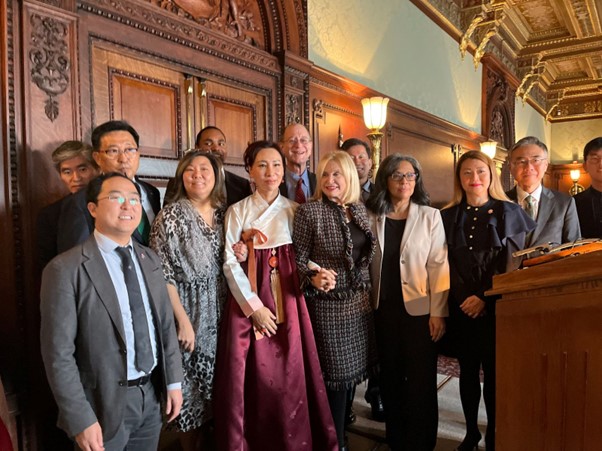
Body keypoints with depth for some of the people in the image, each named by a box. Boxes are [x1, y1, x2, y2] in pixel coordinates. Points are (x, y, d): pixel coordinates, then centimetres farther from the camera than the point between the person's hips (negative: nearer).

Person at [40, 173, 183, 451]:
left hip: (151, 396, 5)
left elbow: (166, 323, 7)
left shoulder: (149, 259, 3)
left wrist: (173, 381, 6)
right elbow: (58, 352, -16)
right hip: (104, 404, -5)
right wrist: (80, 419, -16)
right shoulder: (66, 269, -15)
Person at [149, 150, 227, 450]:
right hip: (188, 314, -5)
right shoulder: (171, 216, -10)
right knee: (191, 391, 7)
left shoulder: (223, 213, 5)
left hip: (219, 313, 5)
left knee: (217, 387, 15)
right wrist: (183, 321, -16)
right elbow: (163, 274, -13)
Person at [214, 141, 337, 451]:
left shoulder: (294, 211, 8)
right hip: (247, 301, -1)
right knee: (252, 374, 2)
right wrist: (254, 305, -11)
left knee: (290, 374, 4)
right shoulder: (237, 212, 2)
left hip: (287, 300, 2)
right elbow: (230, 263, -3)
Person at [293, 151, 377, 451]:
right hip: (329, 304, -5)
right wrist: (313, 278, -29)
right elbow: (298, 260, -11)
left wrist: (368, 291, 11)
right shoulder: (309, 211, -12)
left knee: (352, 370, 16)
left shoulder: (359, 209, 5)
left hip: (360, 302, 6)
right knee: (338, 373, 5)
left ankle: (342, 421, 39)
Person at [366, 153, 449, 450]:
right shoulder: (371, 217, 5)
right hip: (383, 310, 3)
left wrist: (438, 312, -11)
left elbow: (438, 265, -5)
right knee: (390, 378, 13)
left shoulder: (430, 216, 0)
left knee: (420, 381, 4)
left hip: (418, 309, -2)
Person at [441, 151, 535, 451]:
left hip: (496, 308, -2)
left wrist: (484, 298, -12)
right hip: (461, 307, 2)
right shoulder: (447, 216, 6)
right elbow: (447, 264, 3)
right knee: (468, 371, 11)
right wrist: (464, 299, -8)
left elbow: (513, 263, -5)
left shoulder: (510, 213, 0)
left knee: (494, 372, 2)